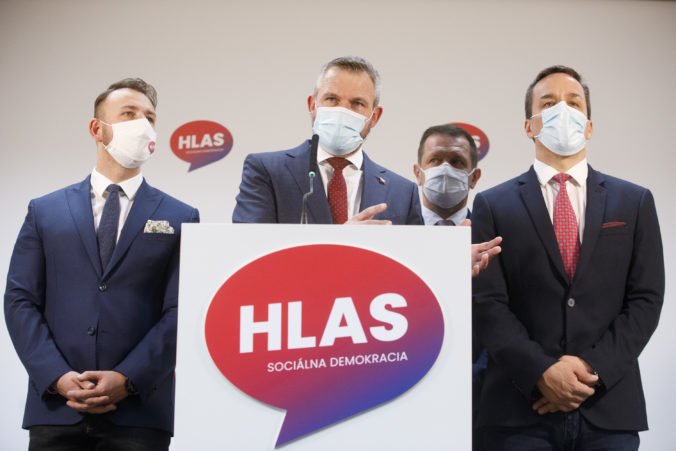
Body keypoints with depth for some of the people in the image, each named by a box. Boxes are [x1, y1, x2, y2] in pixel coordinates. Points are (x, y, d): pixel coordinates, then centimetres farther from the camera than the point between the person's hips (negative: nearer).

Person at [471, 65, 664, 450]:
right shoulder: (493, 205, 2)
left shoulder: (635, 202, 8)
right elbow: (487, 302, -4)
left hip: (610, 408, 2)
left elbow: (646, 299, 1)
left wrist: (593, 369, -10)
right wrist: (542, 372, -15)